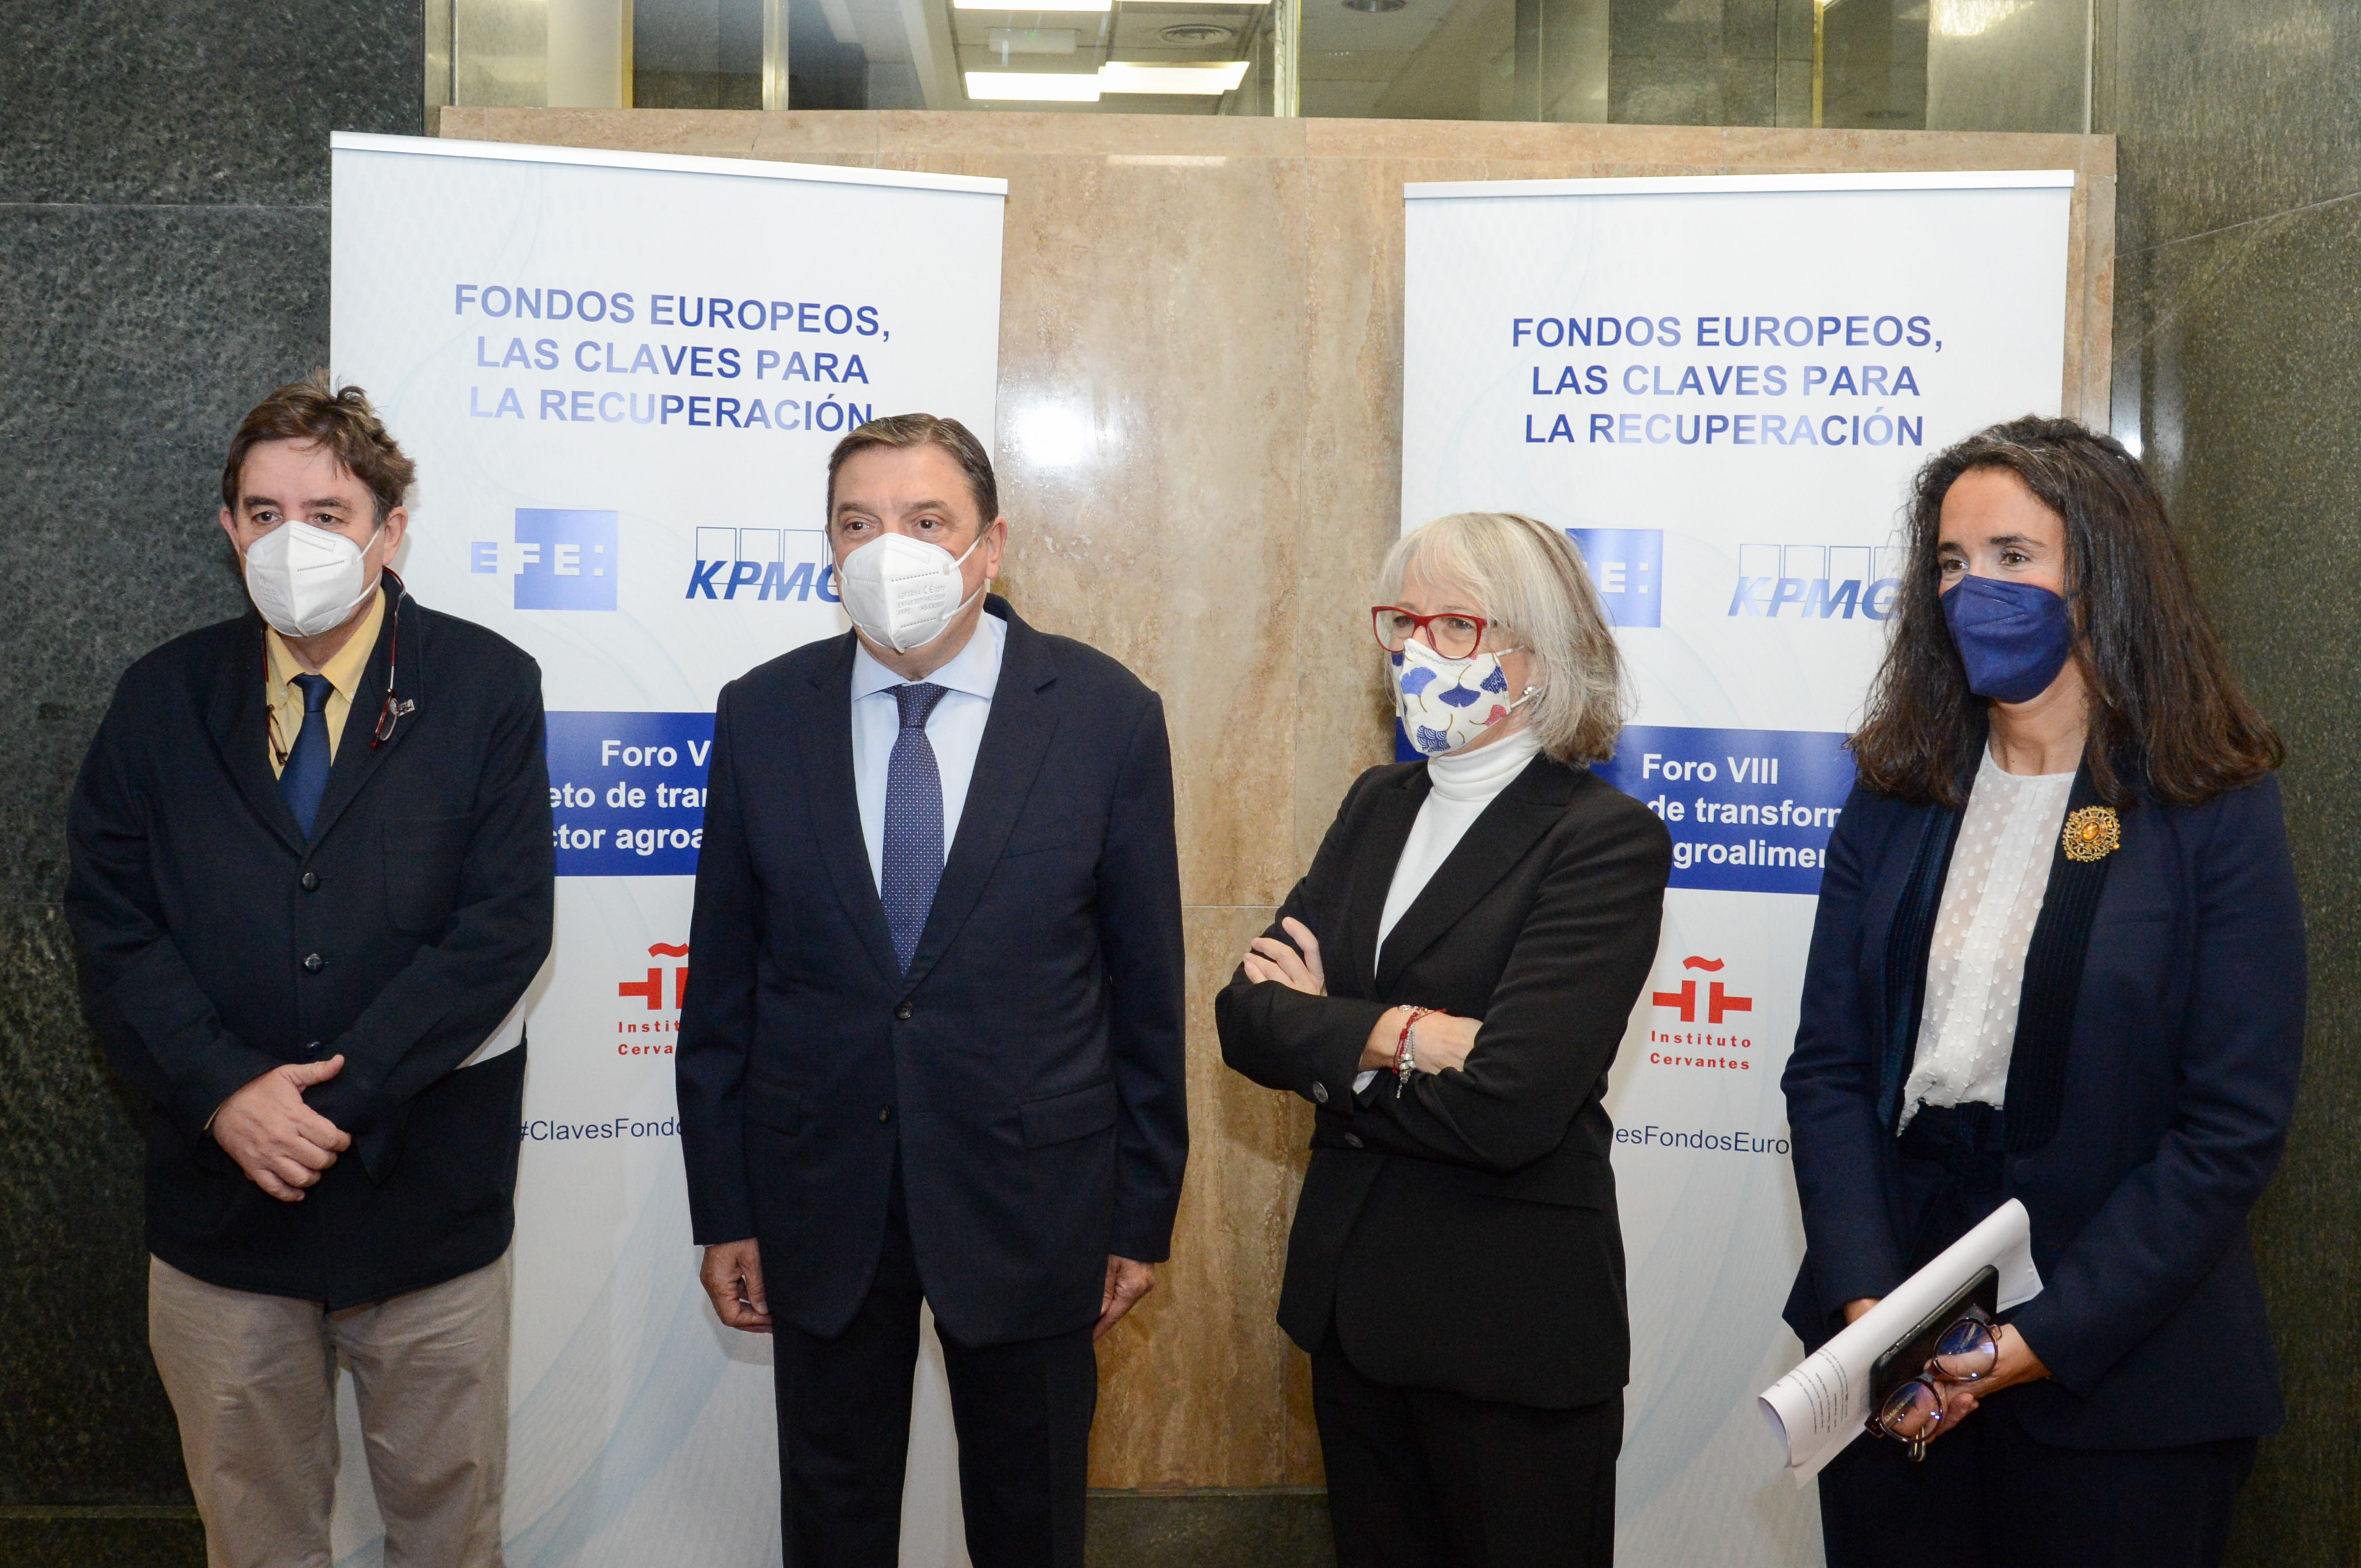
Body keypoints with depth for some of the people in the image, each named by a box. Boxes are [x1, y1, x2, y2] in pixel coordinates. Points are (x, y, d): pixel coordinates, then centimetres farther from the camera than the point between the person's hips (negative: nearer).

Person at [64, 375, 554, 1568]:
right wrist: (224, 1092, -16)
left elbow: (505, 924, -12)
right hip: (222, 1199, 2)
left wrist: (337, 1093, -18)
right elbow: (110, 925, -1)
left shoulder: (486, 687, -4)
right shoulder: (165, 698, 4)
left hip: (425, 1200, -2)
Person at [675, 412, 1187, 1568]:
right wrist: (722, 1210, 3)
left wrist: (1144, 1213, -1)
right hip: (821, 1200, 2)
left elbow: (1146, 983, -3)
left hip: (1029, 1200, -1)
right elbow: (722, 980, 3)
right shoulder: (762, 714, -1)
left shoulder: (1108, 714, -7)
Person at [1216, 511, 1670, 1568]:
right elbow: (1246, 1017, -4)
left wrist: (1324, 1042, -12)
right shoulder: (1377, 806, 7)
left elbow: (1507, 1105, -25)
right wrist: (1401, 1033, -20)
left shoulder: (1607, 838, -14)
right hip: (1350, 1293, 6)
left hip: (1514, 1321, -6)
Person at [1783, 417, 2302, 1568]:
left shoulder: (2215, 813, -7)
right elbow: (1827, 1066, 0)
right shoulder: (1896, 797, 4)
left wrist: (2041, 1339, -16)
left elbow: (2234, 1127, -11)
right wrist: (1865, 1304, -13)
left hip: (2116, 1383, -3)